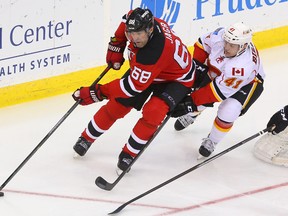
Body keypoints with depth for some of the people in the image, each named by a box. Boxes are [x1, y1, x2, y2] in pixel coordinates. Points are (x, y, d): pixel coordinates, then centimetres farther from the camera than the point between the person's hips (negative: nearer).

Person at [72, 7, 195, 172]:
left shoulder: (154, 52, -45)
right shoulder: (143, 22, -25)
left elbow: (134, 86, -38)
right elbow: (126, 20, 4)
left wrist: (97, 93, -35)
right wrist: (116, 46, -2)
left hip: (176, 79, -7)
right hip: (145, 70, 7)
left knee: (153, 111, -29)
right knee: (117, 104, 3)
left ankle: (129, 153, -11)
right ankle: (86, 139, 21)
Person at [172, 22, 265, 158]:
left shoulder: (244, 66, -44)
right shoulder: (220, 36, -32)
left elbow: (219, 90, -38)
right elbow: (203, 43, -8)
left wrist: (191, 102, -35)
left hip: (247, 83, -6)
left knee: (228, 111, -23)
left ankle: (212, 141, 6)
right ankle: (191, 114, 43)